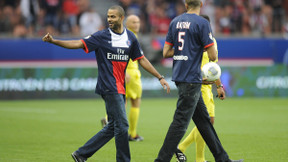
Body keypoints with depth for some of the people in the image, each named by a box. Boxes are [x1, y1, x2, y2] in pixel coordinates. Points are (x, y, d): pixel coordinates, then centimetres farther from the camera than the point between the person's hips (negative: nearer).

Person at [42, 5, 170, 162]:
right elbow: (78, 44, -9)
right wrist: (53, 41, -20)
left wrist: (160, 77, 15)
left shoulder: (130, 38, 10)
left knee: (113, 127, 9)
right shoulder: (101, 36, -4)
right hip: (109, 88, -6)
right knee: (121, 125, -9)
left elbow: (141, 59, 16)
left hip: (120, 88, 6)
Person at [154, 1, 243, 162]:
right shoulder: (202, 23, -11)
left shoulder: (175, 22, 9)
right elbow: (213, 56, -13)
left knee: (204, 119, 14)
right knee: (180, 123, -6)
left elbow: (166, 52, 10)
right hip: (191, 79, -8)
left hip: (179, 76, 8)